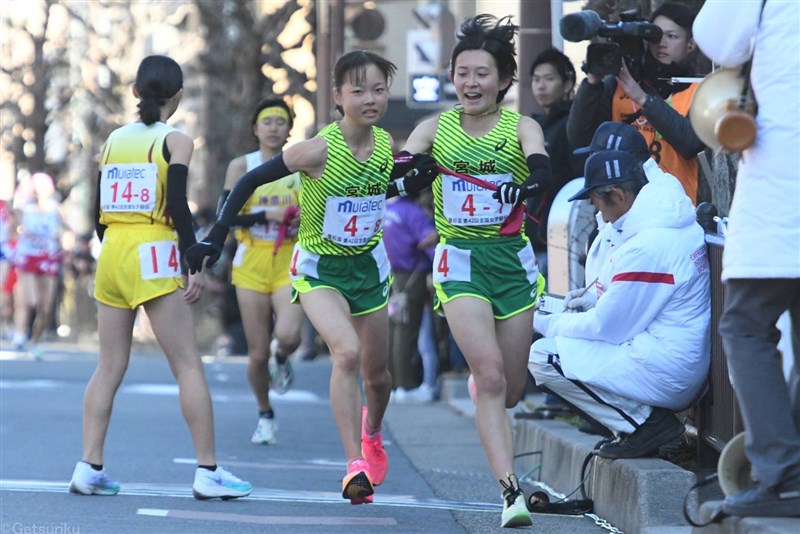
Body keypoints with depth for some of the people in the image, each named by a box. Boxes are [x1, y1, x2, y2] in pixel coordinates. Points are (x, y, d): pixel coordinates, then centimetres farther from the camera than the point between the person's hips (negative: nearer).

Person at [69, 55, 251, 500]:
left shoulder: (113, 140, 13)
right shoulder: (176, 140, -3)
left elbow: (99, 209, 14)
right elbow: (178, 205, -12)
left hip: (111, 253, 6)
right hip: (154, 256, -6)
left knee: (110, 367, 10)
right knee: (189, 366, -2)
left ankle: (90, 467, 4)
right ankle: (208, 471, -4)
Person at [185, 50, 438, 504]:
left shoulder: (387, 145, -9)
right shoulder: (318, 151, -24)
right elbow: (251, 181, -16)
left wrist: (422, 175, -8)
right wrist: (215, 239, -22)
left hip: (369, 265, 5)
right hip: (318, 268, -5)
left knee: (377, 372, 15)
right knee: (347, 352, -28)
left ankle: (372, 432, 50)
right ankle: (355, 465, -25)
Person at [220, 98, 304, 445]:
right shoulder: (241, 166, 1)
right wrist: (267, 214, -18)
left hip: (290, 263, 0)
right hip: (251, 263, 0)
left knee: (288, 336, -24)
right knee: (258, 353, 0)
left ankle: (282, 360, 13)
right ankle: (265, 415, 24)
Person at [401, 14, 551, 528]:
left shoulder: (521, 127, -1)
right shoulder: (436, 128, 4)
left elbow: (541, 165, -21)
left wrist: (531, 182, -44)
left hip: (513, 258, 1)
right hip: (459, 260, -1)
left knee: (510, 388, 7)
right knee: (489, 374, -19)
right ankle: (511, 490, -22)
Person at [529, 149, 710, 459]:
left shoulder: (645, 248, -22)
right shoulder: (684, 227, 8)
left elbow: (606, 327, -14)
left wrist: (546, 323, 1)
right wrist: (598, 297, 17)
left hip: (664, 373, -10)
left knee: (542, 357, -12)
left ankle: (645, 421, -8)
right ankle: (650, 418, 10)